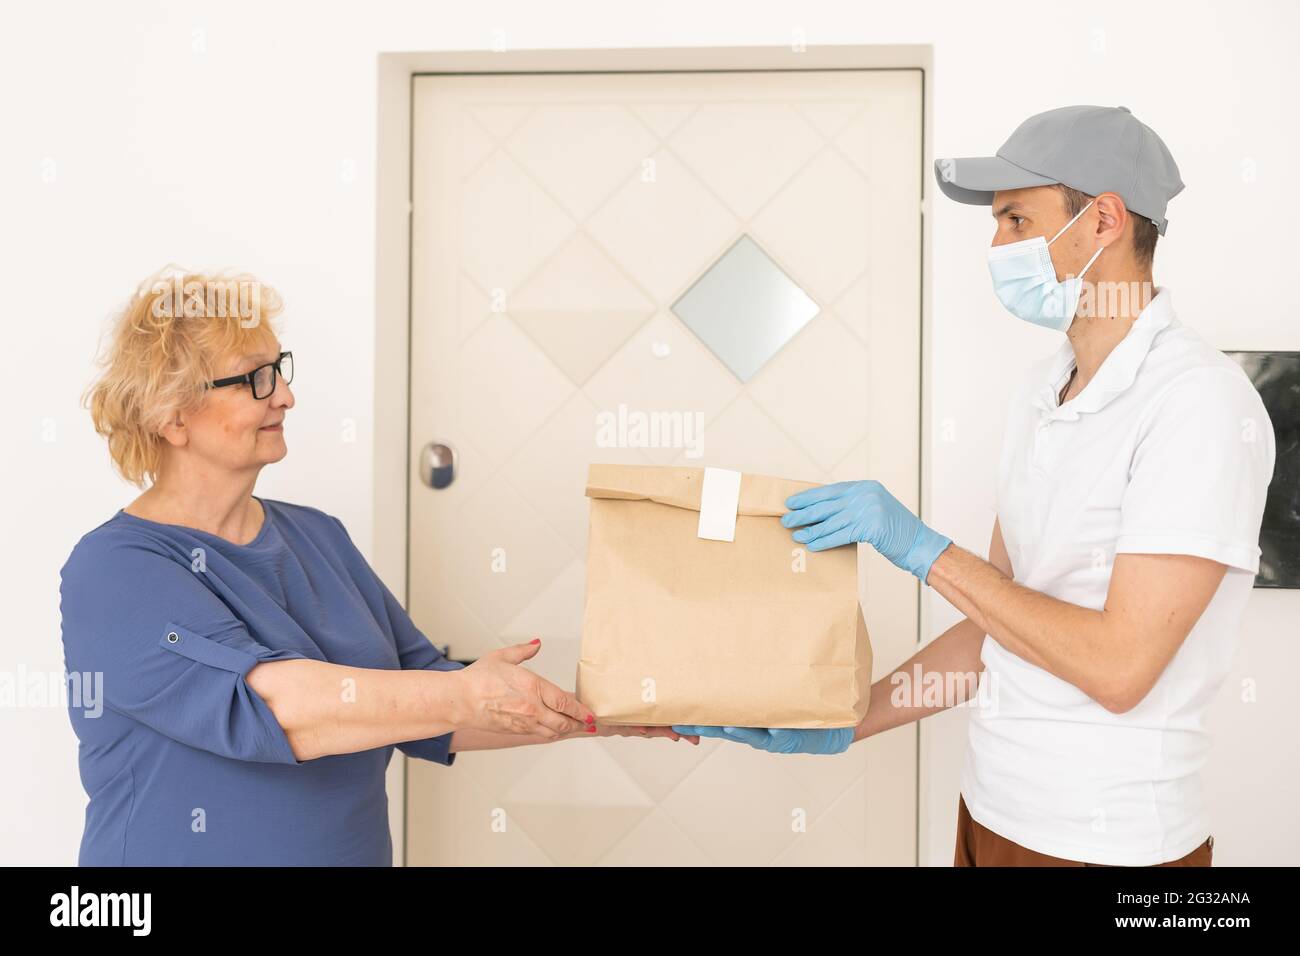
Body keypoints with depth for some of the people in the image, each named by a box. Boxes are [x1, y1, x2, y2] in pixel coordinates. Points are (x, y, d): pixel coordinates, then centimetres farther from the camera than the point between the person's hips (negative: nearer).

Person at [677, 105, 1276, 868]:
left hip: (1110, 839, -7)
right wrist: (840, 726, 3)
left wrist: (921, 548, -20)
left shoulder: (1200, 401, -19)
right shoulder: (1044, 390, 5)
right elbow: (1001, 621, 8)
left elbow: (1120, 666, -23)